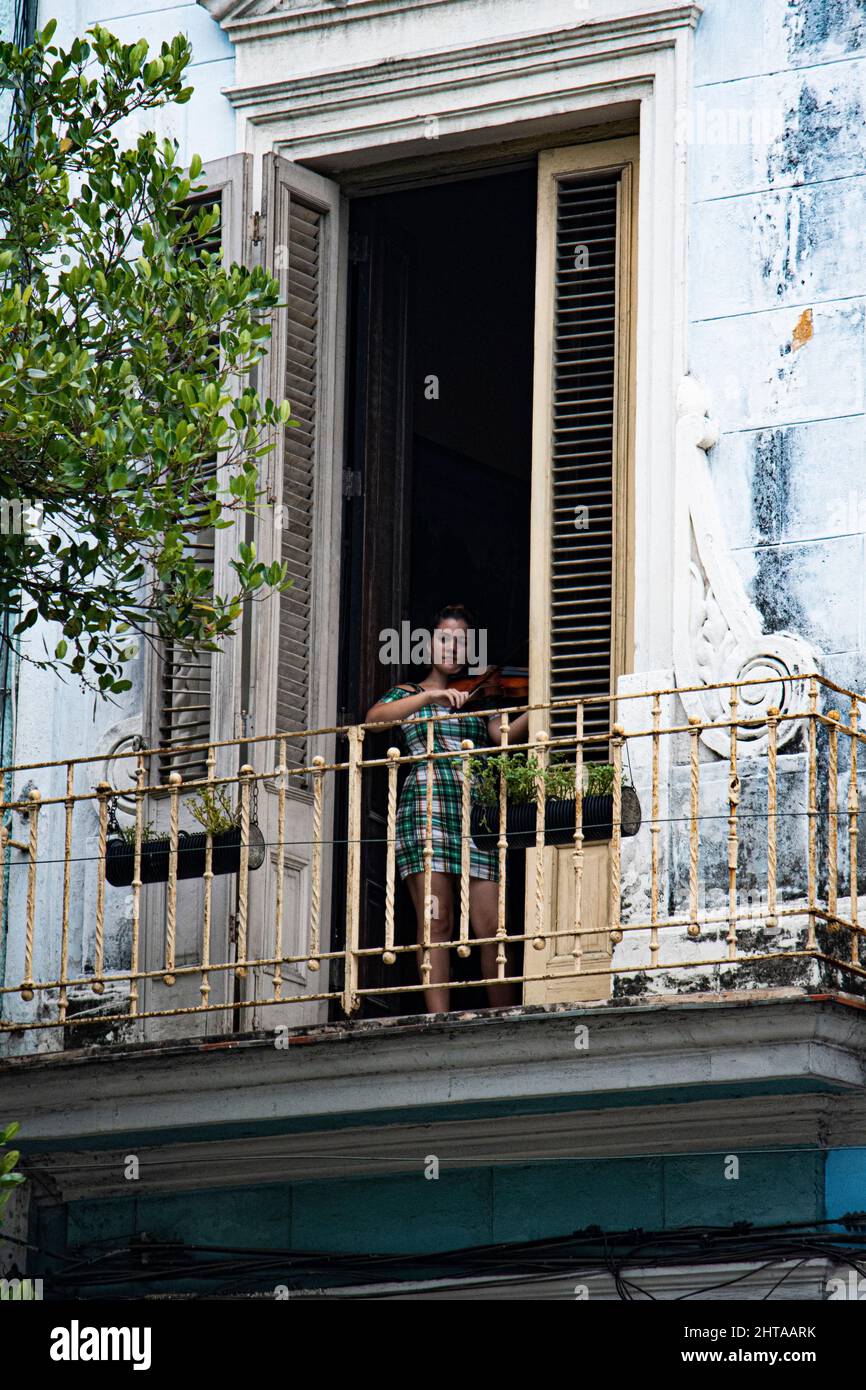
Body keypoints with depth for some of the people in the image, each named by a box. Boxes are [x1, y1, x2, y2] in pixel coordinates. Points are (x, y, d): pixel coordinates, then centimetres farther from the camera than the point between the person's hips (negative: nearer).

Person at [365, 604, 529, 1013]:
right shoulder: (410, 694, 16)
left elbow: (505, 733, 3)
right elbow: (375, 718, -6)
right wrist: (432, 696, -18)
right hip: (428, 806, -2)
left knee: (491, 926, -5)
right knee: (437, 922, -10)